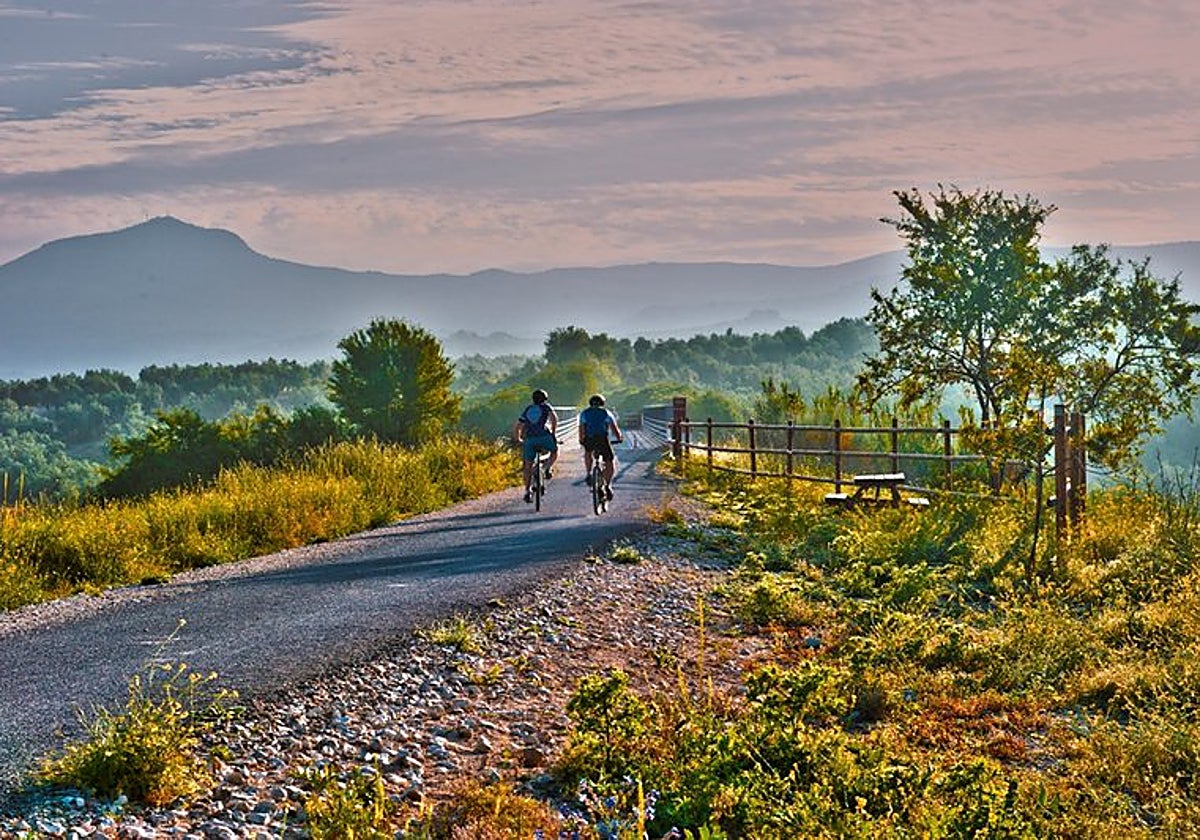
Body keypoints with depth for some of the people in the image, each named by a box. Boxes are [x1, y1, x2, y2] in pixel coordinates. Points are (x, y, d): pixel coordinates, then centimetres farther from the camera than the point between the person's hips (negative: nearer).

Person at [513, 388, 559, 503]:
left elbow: (516, 427, 25)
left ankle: (527, 491, 3)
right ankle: (548, 468, -1)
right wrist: (553, 432, 4)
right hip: (543, 436, -3)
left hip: (529, 439, 3)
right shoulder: (546, 406, 19)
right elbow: (554, 417, -2)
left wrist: (518, 440, 33)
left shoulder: (528, 409, 28)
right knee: (555, 451, 25)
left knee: (528, 465, 11)